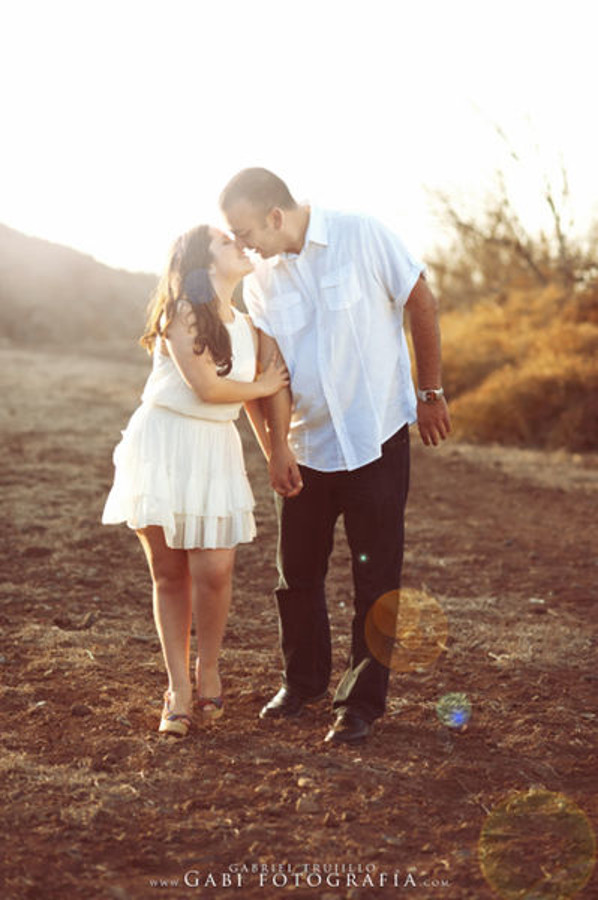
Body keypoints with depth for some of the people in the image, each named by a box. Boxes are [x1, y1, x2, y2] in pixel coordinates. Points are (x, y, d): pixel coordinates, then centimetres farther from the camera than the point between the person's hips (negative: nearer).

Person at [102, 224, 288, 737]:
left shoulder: (246, 325, 11)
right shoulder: (182, 312, -9)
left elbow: (254, 400, 18)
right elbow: (206, 387, -16)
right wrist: (264, 386, -1)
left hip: (216, 450, 4)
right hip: (163, 444, -4)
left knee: (214, 570, -8)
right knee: (169, 573, 1)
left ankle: (208, 670, 15)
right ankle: (177, 687, 12)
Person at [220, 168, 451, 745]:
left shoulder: (362, 237, -13)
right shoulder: (260, 279, 0)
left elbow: (422, 305, -4)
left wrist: (431, 394, 0)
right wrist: (278, 446, -14)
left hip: (376, 438, -4)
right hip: (307, 446, 4)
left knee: (375, 578, 1)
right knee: (297, 571, 11)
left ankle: (363, 702, 14)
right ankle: (303, 680, 32)